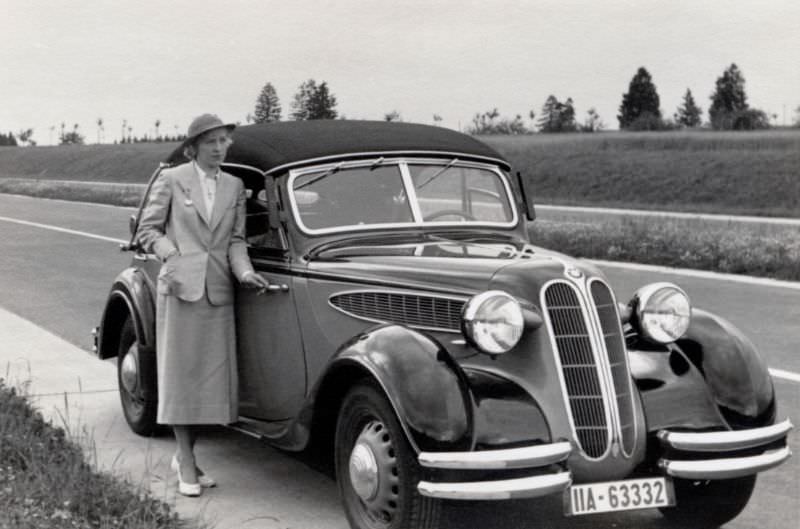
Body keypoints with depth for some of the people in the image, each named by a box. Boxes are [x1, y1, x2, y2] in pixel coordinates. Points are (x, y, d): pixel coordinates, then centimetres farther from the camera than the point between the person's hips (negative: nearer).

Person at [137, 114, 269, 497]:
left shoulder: (234, 187, 11)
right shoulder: (171, 180, 0)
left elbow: (236, 240, 9)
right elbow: (148, 230, 2)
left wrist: (245, 272, -8)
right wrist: (172, 256, -13)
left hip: (218, 290, 4)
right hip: (180, 287, -4)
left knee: (211, 374, 4)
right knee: (180, 372, -2)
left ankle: (184, 454, 20)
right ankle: (187, 465, 3)